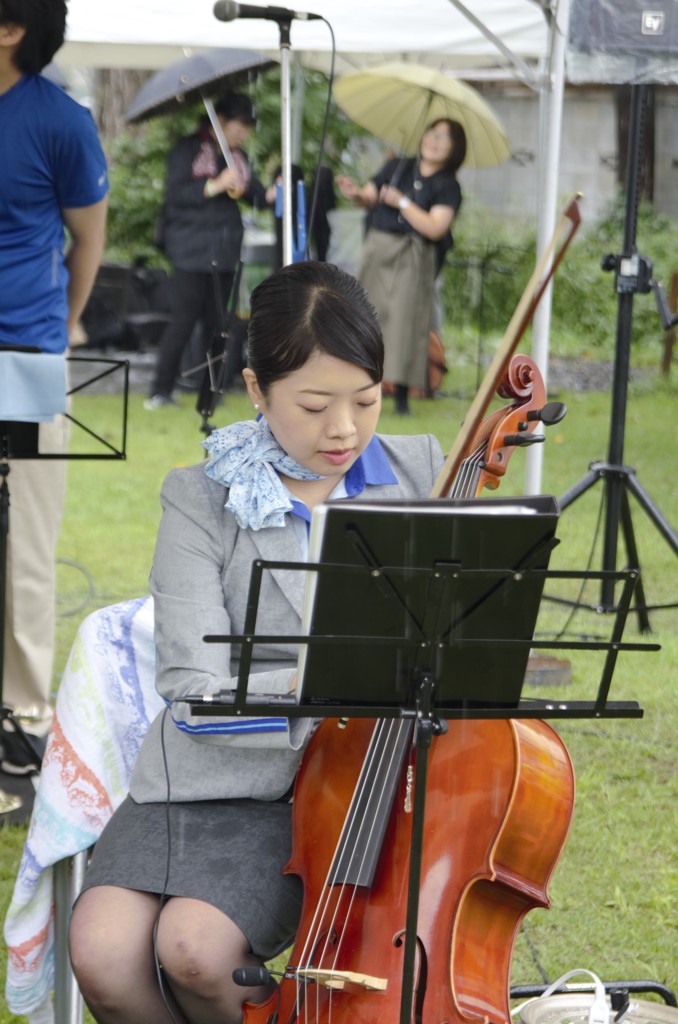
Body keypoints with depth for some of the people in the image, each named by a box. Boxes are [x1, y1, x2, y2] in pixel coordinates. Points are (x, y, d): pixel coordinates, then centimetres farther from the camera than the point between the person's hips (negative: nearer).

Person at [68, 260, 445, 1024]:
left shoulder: (419, 474, 5)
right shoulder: (202, 502, -1)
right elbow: (198, 691, -10)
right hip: (203, 778, 1)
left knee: (195, 946, -27)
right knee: (103, 953, -24)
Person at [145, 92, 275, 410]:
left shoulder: (237, 156, 15)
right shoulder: (188, 149, -5)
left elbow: (253, 192, 12)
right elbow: (175, 193, -13)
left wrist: (271, 194, -9)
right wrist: (215, 186, -20)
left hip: (224, 252, 6)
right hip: (191, 251, -6)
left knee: (216, 321, 7)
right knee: (184, 319, -8)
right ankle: (160, 390, -2)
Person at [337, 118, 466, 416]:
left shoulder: (447, 187, -1)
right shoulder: (397, 167, 12)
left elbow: (435, 228, -13)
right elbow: (370, 197, 10)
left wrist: (402, 202, -13)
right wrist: (356, 194, -13)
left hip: (412, 260, -4)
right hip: (377, 252, 4)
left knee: (404, 321, -10)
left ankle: (402, 397, -8)